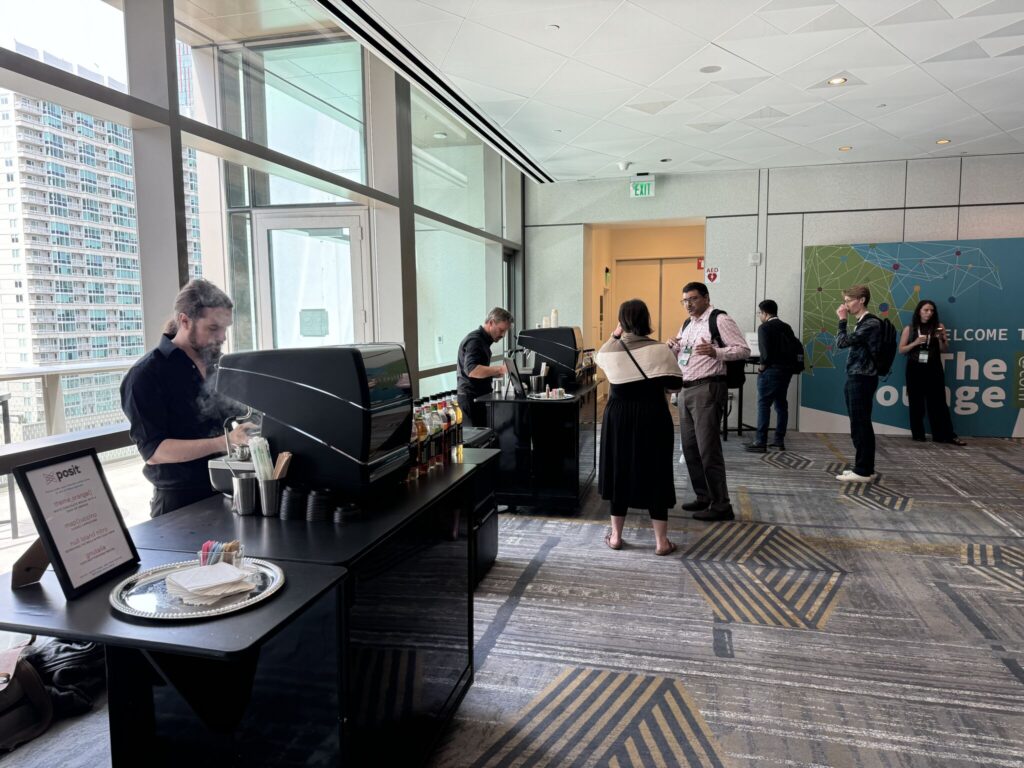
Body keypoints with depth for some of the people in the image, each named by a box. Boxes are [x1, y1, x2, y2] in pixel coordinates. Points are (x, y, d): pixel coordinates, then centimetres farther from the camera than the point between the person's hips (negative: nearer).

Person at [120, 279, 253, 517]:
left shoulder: (217, 366, 7)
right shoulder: (146, 374, -10)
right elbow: (153, 451, -17)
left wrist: (249, 430, -7)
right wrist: (223, 442, -27)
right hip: (180, 502, -5)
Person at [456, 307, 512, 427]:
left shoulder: (482, 340, 20)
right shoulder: (474, 341, -13)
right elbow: (472, 370, -27)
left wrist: (498, 372, 15)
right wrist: (499, 369, -31)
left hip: (480, 397, 10)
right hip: (472, 398, -10)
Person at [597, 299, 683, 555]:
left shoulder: (610, 351, -5)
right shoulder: (659, 350, -11)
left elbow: (600, 356, 20)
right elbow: (675, 386, -4)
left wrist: (615, 335, 22)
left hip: (618, 417, 2)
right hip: (653, 418, -2)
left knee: (619, 472, 13)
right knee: (655, 475, 7)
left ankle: (616, 536, 21)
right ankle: (661, 541, 13)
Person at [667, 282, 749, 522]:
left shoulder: (720, 320, -9)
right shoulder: (687, 324, 17)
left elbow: (744, 350, -14)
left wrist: (716, 352, -29)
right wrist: (673, 348, 1)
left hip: (707, 389, -9)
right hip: (685, 389, 9)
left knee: (708, 449, -7)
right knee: (690, 447, 12)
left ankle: (721, 506, 2)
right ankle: (703, 497, 25)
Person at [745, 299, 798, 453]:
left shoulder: (764, 327, -8)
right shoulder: (786, 327, 13)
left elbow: (765, 349, -18)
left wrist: (763, 364, -5)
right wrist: (789, 363, 12)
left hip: (771, 370, -7)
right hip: (786, 369, 8)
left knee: (764, 404, -5)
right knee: (781, 404, 12)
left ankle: (760, 442, -8)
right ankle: (779, 440, 16)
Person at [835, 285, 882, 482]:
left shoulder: (871, 323, -14)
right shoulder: (861, 323, 17)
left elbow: (842, 342, -16)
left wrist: (842, 320, -8)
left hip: (862, 379, -10)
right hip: (855, 378, 10)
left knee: (860, 425, -7)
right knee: (858, 425, 12)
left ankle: (863, 471, -2)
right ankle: (864, 468, 19)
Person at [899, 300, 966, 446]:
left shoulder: (938, 327, 5)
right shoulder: (909, 329, 3)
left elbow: (945, 350, 5)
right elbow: (901, 349, 2)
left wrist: (940, 339, -13)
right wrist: (915, 343, -12)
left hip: (933, 369, 0)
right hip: (915, 369, 0)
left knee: (938, 402, 0)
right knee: (916, 403, 4)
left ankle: (946, 435, 3)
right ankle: (918, 434, 12)